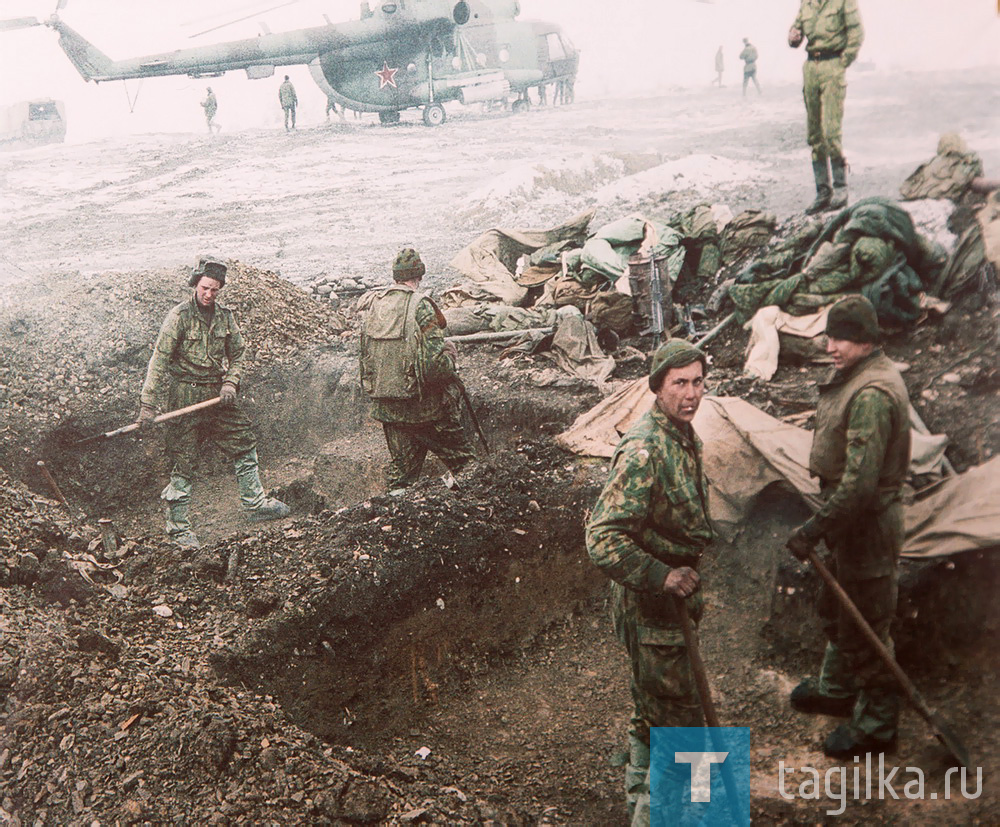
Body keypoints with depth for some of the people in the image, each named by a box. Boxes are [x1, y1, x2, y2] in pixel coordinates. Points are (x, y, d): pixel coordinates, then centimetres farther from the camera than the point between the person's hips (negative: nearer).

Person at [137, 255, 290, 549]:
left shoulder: (225, 316, 5)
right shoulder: (179, 316, -12)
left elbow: (238, 353, 16)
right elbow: (160, 359, -14)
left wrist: (231, 382, -2)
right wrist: (148, 403, -18)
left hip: (216, 394, 6)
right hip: (183, 396, -6)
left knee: (244, 444, 11)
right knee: (182, 462, -2)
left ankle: (255, 503, 26)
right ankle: (178, 526, 7)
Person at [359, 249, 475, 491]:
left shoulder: (372, 305, 2)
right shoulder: (420, 307, -17)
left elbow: (366, 356, 11)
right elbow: (436, 366, -21)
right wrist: (449, 354, -1)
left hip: (385, 405, 6)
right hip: (422, 406, -6)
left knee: (402, 464, 17)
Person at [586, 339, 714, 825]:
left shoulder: (684, 435, 5)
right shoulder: (643, 450, -27)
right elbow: (603, 539, -32)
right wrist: (662, 577, -27)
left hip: (674, 597, 10)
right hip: (649, 608, -10)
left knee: (653, 711, 24)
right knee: (676, 720, 0)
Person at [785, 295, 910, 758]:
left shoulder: (872, 394, -27)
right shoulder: (854, 377, 6)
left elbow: (859, 483, -30)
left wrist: (814, 530, -24)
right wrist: (824, 523, 19)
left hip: (868, 523, -10)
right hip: (851, 516, 10)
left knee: (866, 626, 4)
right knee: (836, 611, 25)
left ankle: (876, 725, 20)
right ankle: (837, 689, 46)